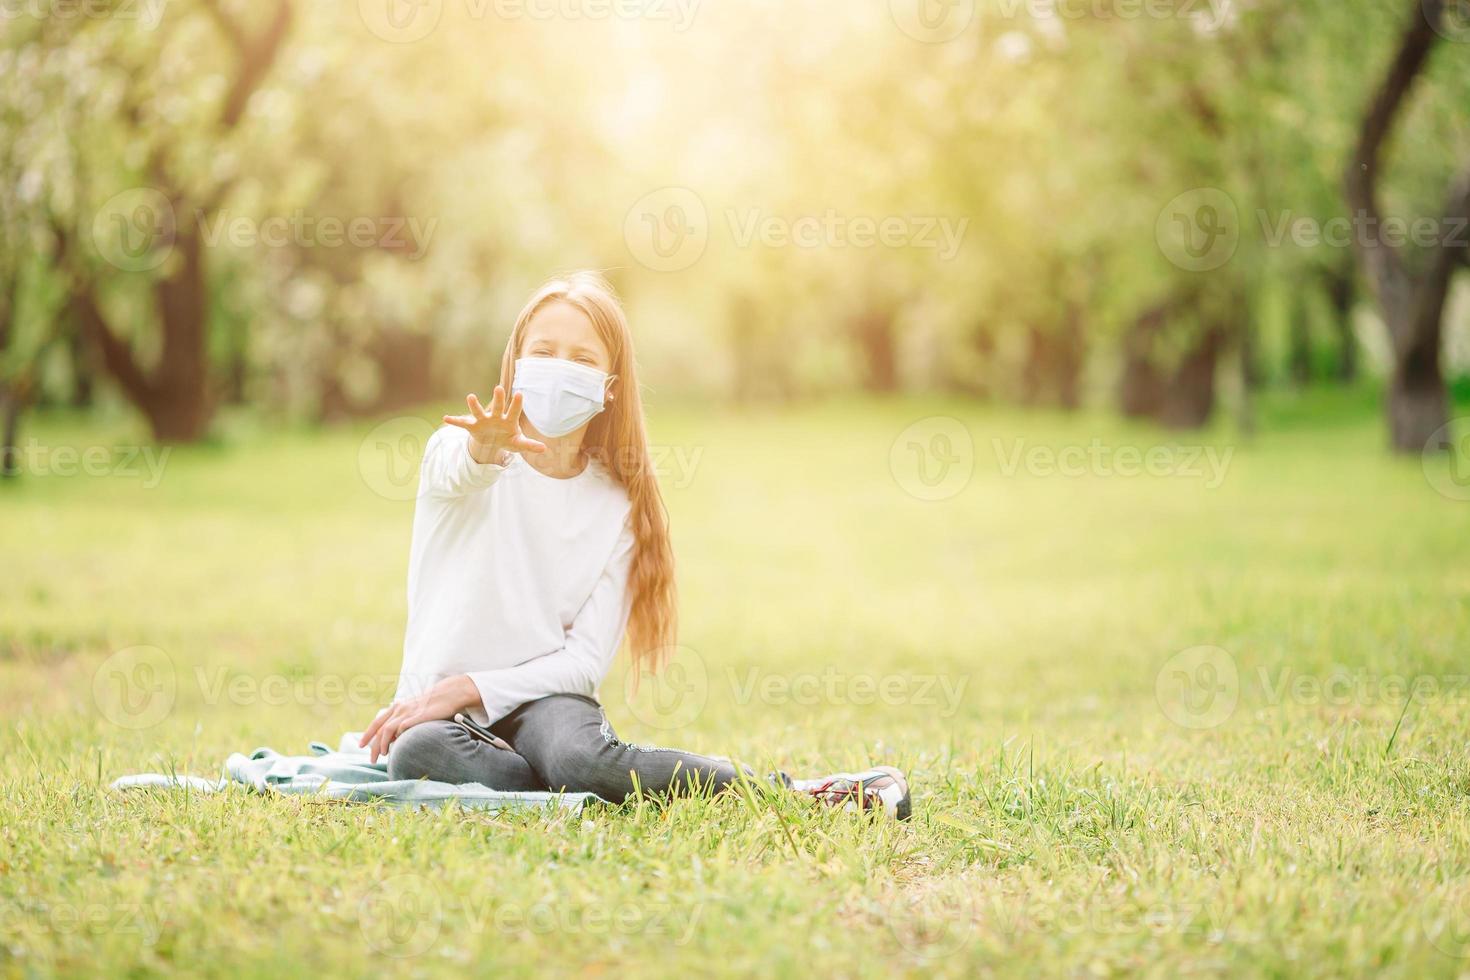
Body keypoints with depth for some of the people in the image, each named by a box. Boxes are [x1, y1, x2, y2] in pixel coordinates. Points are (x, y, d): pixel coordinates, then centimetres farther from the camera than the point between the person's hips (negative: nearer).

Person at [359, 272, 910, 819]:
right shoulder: (456, 450, -4)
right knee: (416, 754, -37)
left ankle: (788, 791, -23)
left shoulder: (617, 506, 1)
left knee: (581, 758, -37)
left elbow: (584, 660, -3)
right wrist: (486, 450, -57)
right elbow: (460, 470, -31)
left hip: (542, 695, 0)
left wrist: (467, 689, -17)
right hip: (438, 701, 0)